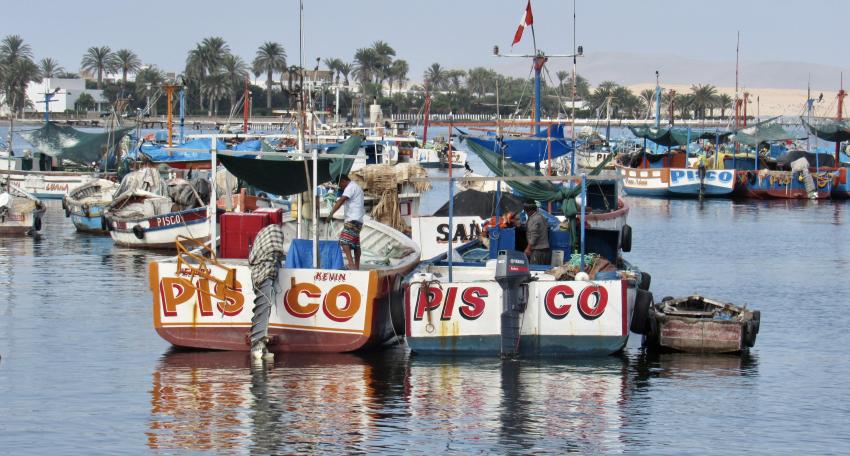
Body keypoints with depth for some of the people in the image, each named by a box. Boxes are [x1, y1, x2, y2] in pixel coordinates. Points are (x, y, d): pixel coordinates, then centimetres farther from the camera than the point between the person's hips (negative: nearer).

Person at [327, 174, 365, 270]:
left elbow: (341, 201, -18)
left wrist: (331, 213, -23)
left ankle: (351, 263, -31)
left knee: (344, 240, -19)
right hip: (359, 220, 11)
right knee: (356, 244, 11)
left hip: (352, 220, -11)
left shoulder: (350, 187, -8)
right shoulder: (357, 188, 24)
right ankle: (356, 267, 13)